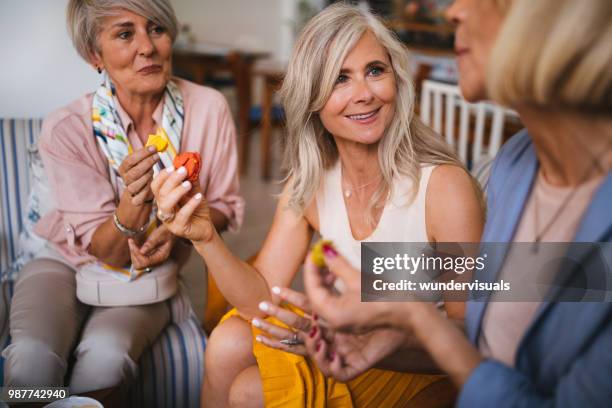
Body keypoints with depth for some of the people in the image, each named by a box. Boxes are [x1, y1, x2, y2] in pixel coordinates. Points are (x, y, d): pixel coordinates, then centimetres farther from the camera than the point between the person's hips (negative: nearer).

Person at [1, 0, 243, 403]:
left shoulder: (208, 108, -15)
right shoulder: (67, 128, -18)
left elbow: (226, 206, -1)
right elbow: (106, 252, -16)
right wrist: (132, 202, -36)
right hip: (66, 265, 0)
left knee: (106, 358, -31)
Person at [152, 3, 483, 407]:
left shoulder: (445, 187, -25)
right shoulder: (309, 186, -7)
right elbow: (264, 298, -10)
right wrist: (205, 237, -27)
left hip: (415, 366, -4)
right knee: (228, 345, -15)